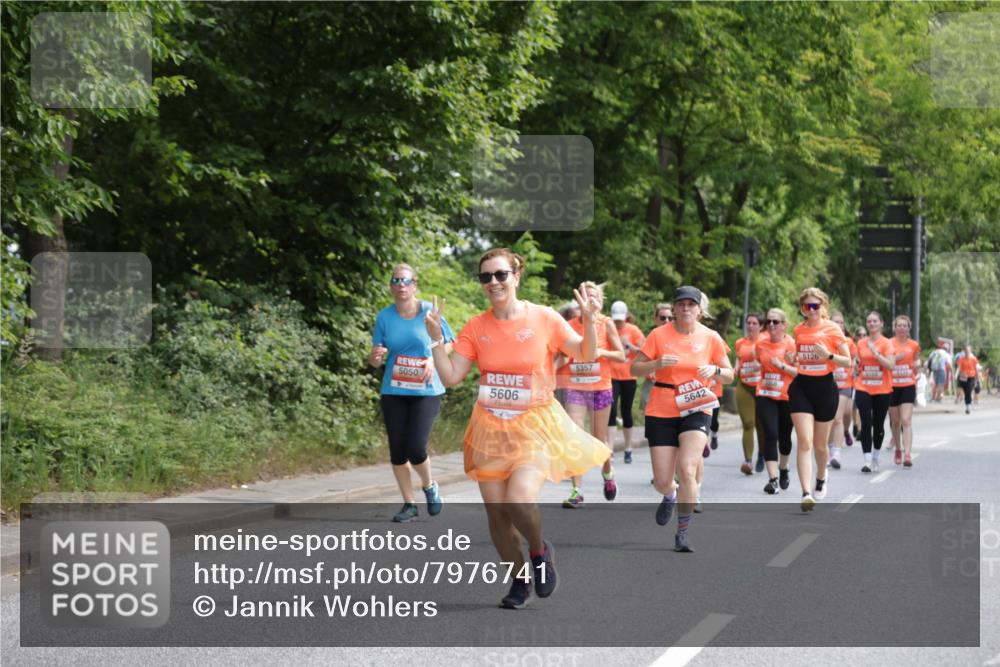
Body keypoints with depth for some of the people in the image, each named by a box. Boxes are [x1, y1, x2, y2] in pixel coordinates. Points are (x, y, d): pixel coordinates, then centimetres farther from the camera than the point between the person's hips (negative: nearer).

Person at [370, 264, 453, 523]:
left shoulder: (429, 312, -4)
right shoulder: (385, 317, 1)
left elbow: (451, 345, 4)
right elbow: (375, 361, 6)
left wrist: (434, 359, -16)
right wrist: (376, 355, -18)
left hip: (425, 391, -3)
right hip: (393, 392, 3)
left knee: (415, 448, -13)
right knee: (397, 451, 3)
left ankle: (429, 486, 17)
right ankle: (409, 504, 18)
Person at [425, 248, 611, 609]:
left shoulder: (544, 319, -7)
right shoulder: (476, 328, -1)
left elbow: (586, 355, 1)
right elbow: (451, 377, -1)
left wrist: (589, 322, -15)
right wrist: (436, 338, -11)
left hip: (534, 426, -4)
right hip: (491, 427, 4)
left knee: (519, 501, -24)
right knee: (496, 512, 4)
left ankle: (540, 551, 8)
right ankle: (520, 580, 26)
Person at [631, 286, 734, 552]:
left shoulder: (711, 338, 1)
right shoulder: (659, 335, -3)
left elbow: (729, 376, 9)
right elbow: (635, 369, 1)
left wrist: (714, 370, -13)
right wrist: (657, 364, -18)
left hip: (696, 410, 0)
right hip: (661, 411, 0)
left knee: (688, 470, -20)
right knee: (662, 481, 1)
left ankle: (682, 534, -7)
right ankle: (670, 497, 41)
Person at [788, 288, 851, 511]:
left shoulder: (832, 329, -4)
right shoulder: (799, 330, 8)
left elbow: (848, 361, -3)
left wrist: (829, 355, -21)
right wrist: (793, 359, 1)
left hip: (825, 387, -2)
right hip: (801, 387, 2)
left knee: (820, 444, 12)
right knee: (804, 442, -13)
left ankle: (821, 479, 42)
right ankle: (806, 493, -21)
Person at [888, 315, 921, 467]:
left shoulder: (914, 345, 5)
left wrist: (917, 364, -1)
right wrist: (895, 358, -17)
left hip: (908, 386, -1)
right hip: (892, 386, 1)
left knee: (906, 421, -12)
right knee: (895, 421, 11)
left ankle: (907, 454, -19)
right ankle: (897, 449, 31)